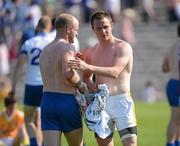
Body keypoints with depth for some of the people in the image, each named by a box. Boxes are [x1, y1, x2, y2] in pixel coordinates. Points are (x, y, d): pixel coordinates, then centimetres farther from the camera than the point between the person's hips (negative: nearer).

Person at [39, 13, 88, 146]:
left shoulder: (45, 51, 17)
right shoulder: (67, 47, -9)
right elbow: (68, 72, -25)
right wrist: (81, 85, -7)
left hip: (47, 100, 6)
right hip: (67, 101, -6)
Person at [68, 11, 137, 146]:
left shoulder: (123, 47, -7)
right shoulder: (92, 51, 12)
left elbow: (115, 72, -24)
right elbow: (86, 76, 24)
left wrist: (88, 67, -34)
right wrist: (89, 82, -2)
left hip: (121, 101, -5)